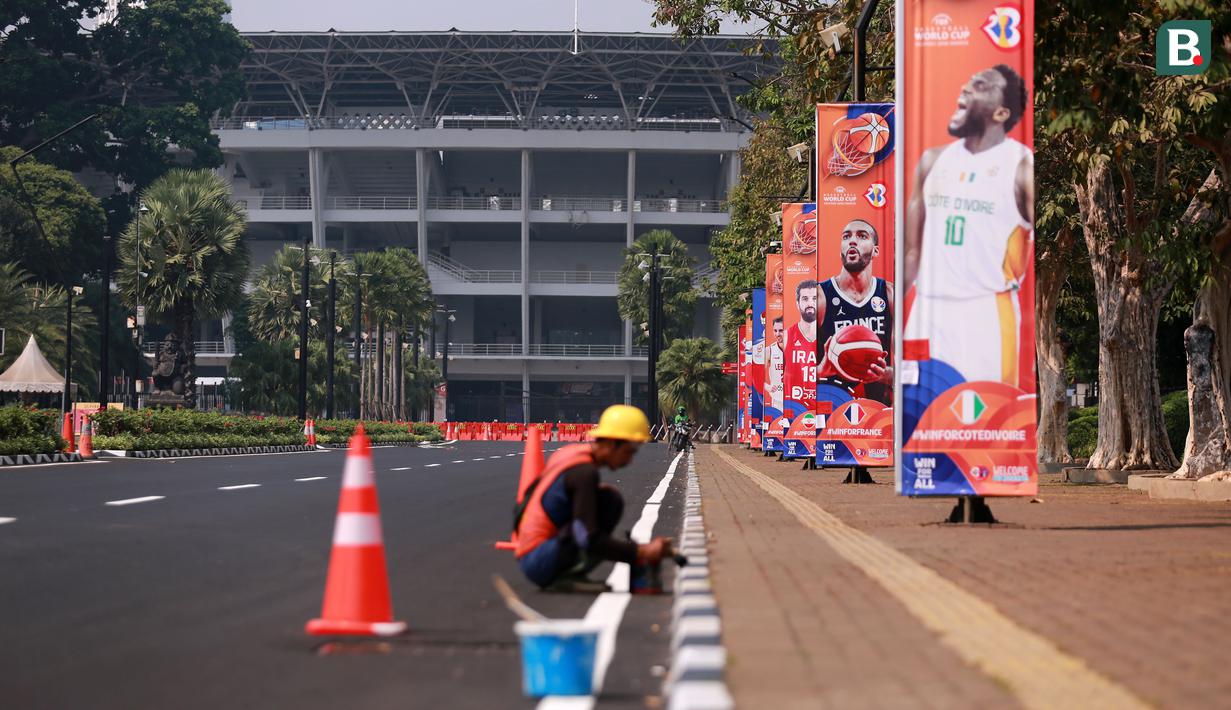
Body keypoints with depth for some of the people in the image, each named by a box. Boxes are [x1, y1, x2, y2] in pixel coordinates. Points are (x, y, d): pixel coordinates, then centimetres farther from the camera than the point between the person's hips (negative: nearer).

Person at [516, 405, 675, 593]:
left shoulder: (571, 453, 12)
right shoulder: (584, 472, -16)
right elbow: (589, 540, -22)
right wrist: (640, 552, -20)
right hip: (541, 565, -10)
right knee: (610, 499, -15)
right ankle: (567, 577, -16)